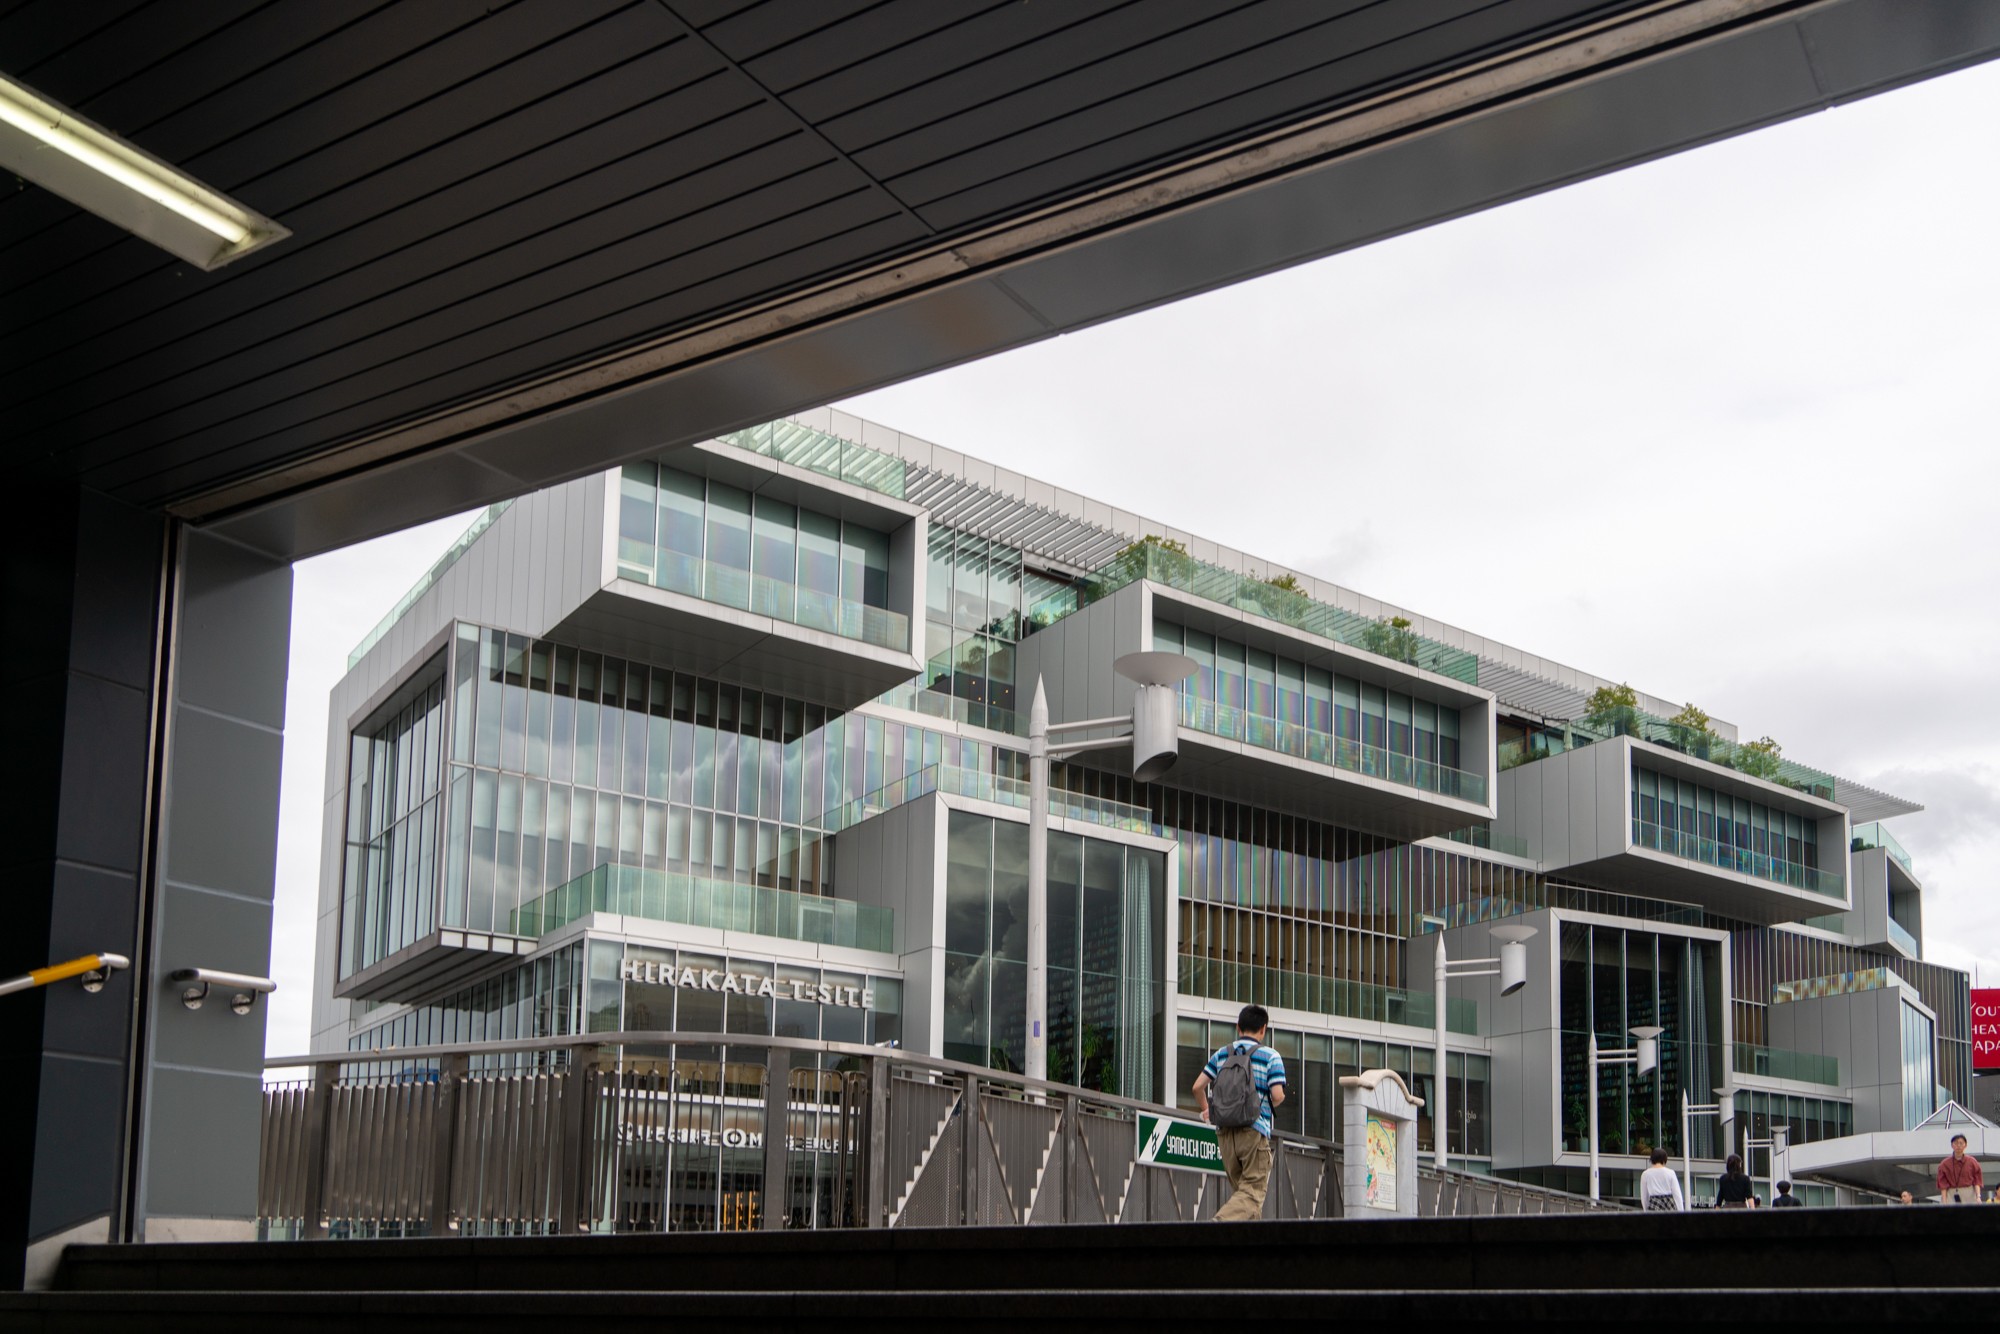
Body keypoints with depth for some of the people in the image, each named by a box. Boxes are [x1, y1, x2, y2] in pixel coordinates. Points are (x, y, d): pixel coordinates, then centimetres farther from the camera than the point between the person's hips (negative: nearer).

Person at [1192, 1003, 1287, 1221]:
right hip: (1254, 1130, -5)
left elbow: (1197, 1086, 8)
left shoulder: (1221, 1054, 12)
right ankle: (1222, 1220, -30)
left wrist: (1205, 1110, 26)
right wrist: (1276, 1102, 14)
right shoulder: (1271, 1056, 0)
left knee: (1241, 1188, 15)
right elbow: (1277, 1095, -10)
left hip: (1224, 1130, 5)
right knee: (1254, 1189, -5)